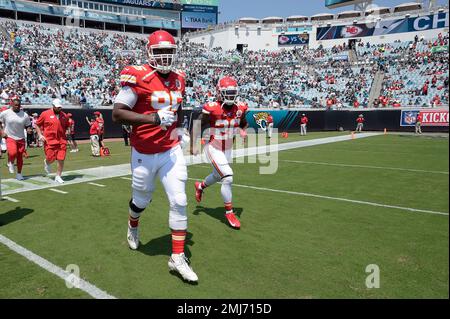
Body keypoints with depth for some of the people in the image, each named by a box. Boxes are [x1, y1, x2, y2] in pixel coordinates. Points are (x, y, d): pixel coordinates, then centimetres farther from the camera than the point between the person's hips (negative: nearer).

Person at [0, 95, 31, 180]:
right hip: (10, 137, -2)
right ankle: (10, 163, 11)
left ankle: (19, 174, 24)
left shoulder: (25, 115, -2)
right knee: (13, 153, -24)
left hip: (21, 138, 2)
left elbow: (28, 126, 10)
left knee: (20, 157, 7)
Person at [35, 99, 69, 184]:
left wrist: (67, 131, 7)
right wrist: (40, 135, -3)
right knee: (51, 158, -5)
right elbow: (37, 124, 7)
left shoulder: (64, 115, 11)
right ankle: (47, 163, 34)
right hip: (49, 140, -3)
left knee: (61, 159, -1)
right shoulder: (45, 114, 0)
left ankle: (58, 176, 14)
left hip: (62, 140, 3)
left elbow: (67, 126, 26)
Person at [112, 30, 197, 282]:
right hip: (145, 153, -4)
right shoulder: (138, 77, -13)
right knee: (142, 200, 16)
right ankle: (133, 227, 52)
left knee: (179, 202, -2)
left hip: (172, 150, 4)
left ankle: (178, 257, 10)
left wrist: (179, 129, 9)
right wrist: (153, 118, -27)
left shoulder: (178, 79, 7)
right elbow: (117, 114, -18)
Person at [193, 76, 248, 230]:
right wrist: (194, 145, -14)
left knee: (218, 176, 24)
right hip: (213, 148, -6)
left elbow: (244, 123, 11)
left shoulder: (240, 108, -8)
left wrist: (243, 130, -11)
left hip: (228, 149, 7)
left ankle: (200, 186, 57)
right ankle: (229, 212, 3)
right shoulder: (212, 109, -23)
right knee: (228, 178, -15)